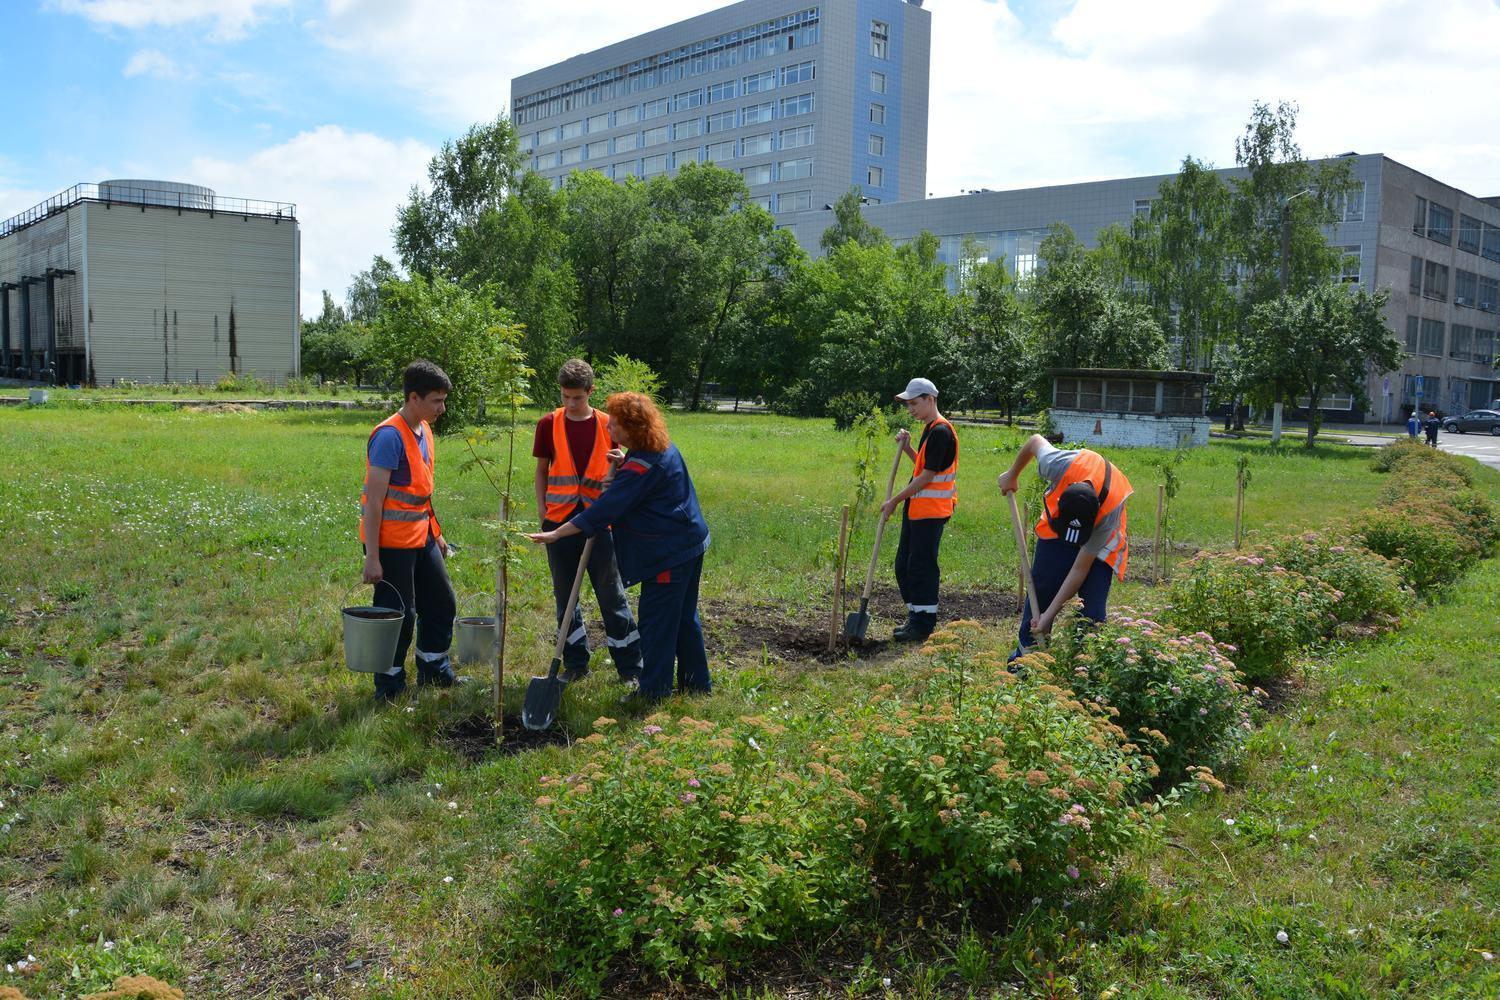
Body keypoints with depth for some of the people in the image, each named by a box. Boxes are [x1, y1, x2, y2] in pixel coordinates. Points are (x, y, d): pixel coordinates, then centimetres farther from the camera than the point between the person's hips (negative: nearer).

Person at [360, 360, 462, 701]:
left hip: (420, 536, 9)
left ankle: (434, 671, 35)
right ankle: (389, 690, 16)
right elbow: (374, 500, -21)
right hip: (391, 542, -9)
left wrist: (436, 532, 21)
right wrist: (372, 557, -22)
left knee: (441, 603, 17)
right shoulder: (389, 436, -20)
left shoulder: (424, 430, 8)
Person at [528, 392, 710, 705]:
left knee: (656, 621, 0)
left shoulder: (641, 466, -22)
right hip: (689, 542, 10)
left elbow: (604, 509, -25)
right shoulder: (664, 448, 8)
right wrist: (623, 464, 7)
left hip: (668, 553, -10)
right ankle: (697, 683, 27)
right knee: (684, 617, 18)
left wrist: (557, 534, -23)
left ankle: (653, 690, 10)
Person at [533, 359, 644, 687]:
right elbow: (542, 469, 10)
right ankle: (575, 664, 23)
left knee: (612, 595, 1)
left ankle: (631, 669, 9)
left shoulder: (607, 424, 0)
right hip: (560, 520, 1)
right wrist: (541, 508, 2)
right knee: (565, 596, 9)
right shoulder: (549, 424, 1)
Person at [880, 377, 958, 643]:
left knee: (921, 566, -4)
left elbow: (927, 476, -18)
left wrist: (895, 500, -13)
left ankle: (923, 623, 6)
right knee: (903, 565, 14)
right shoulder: (929, 429, 15)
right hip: (915, 509, 10)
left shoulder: (941, 431, -17)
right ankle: (915, 616, 24)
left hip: (931, 511, -10)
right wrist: (907, 448, 8)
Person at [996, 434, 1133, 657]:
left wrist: (1050, 615, -27)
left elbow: (1080, 569, -31)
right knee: (1040, 592, 2)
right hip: (1055, 528, 2)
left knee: (1092, 609, -14)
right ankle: (1025, 653, 17)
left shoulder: (1109, 512, -40)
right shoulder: (1060, 466, -39)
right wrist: (1012, 475, 4)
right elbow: (1035, 440, -13)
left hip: (1101, 539, -2)